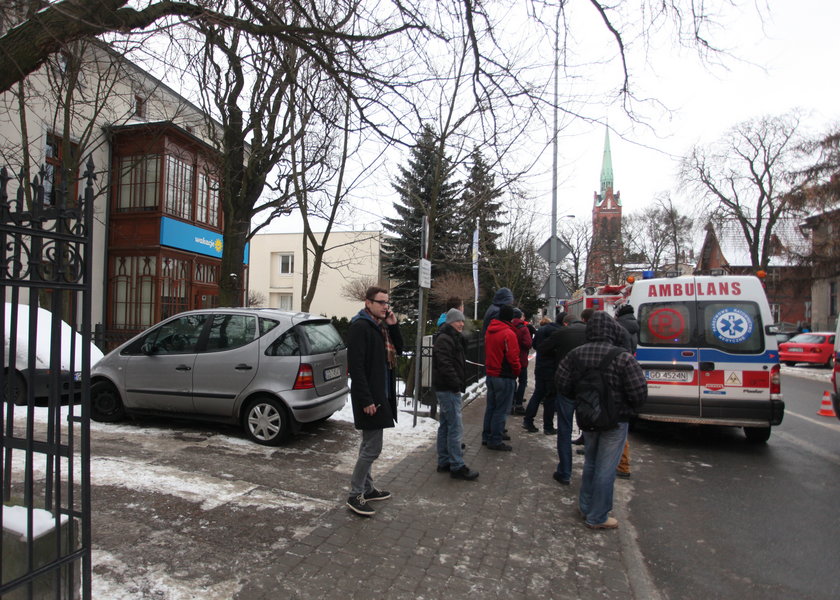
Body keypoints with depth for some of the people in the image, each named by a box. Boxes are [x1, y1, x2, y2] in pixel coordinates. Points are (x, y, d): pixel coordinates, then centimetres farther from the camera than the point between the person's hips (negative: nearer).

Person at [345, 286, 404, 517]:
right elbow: (356, 366, -21)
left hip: (381, 394, 10)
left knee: (369, 445, 18)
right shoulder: (360, 327, -16)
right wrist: (366, 400, -24)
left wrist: (393, 326, 1)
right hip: (369, 396, -10)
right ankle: (355, 495, 8)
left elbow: (398, 350, 16)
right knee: (372, 447, -5)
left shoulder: (381, 326, 12)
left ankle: (367, 488, 30)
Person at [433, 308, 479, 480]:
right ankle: (457, 467, -3)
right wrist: (456, 384, -19)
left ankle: (444, 462, 22)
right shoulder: (444, 339, -15)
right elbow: (445, 365, -24)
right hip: (448, 389, -11)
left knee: (445, 426, 14)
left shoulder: (453, 338, 19)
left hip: (447, 389, 11)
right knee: (455, 427, -8)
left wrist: (459, 384, 16)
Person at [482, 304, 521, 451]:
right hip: (505, 377, -8)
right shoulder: (508, 333, -18)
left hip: (490, 374, 8)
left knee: (491, 407, 17)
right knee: (501, 409, 0)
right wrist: (517, 372, -2)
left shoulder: (489, 331, 7)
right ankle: (495, 441, 5)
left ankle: (487, 436, 26)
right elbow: (513, 357, -16)